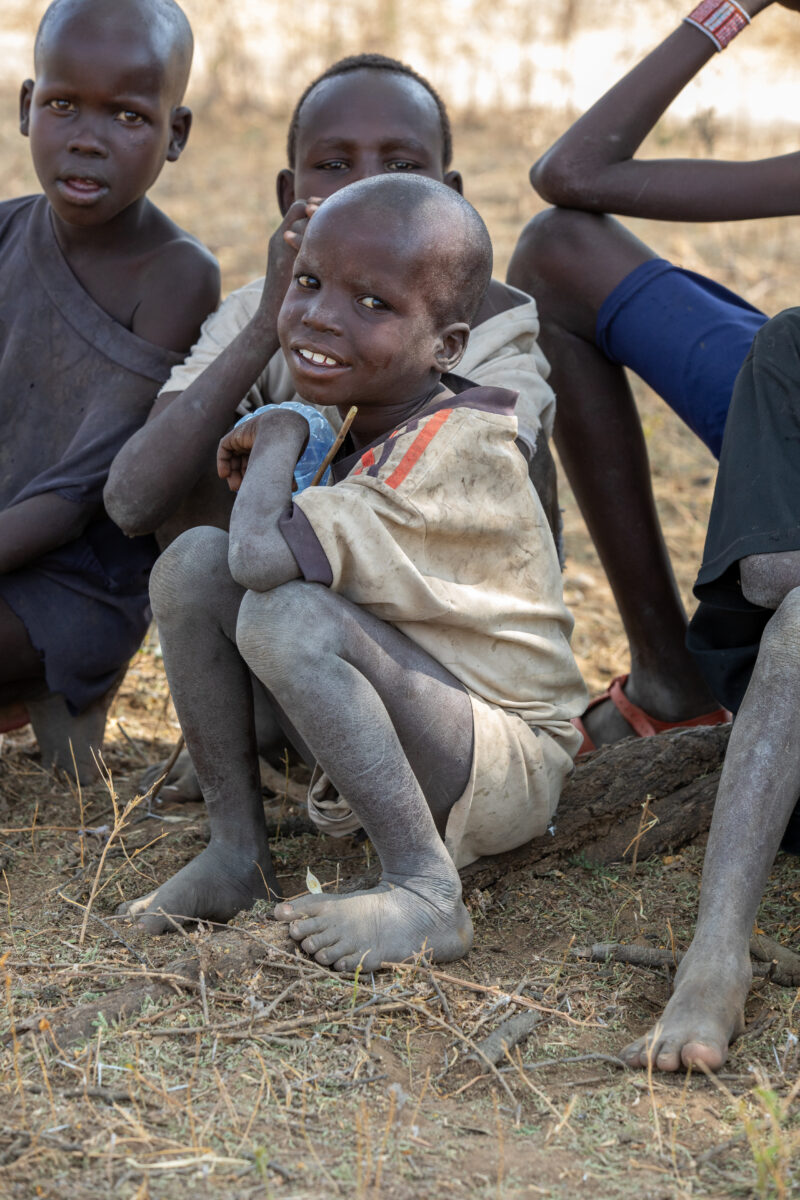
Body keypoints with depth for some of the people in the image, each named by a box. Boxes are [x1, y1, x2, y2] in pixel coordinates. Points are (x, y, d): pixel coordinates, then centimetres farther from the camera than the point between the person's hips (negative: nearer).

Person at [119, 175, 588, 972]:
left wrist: (278, 438, -16)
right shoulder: (360, 421, 4)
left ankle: (426, 892, -23)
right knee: (193, 560, -8)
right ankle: (237, 853, 0)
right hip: (374, 749, 8)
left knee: (285, 614, -32)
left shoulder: (458, 446, -24)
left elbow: (261, 554, -34)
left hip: (503, 771, -8)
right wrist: (267, 472, -1)